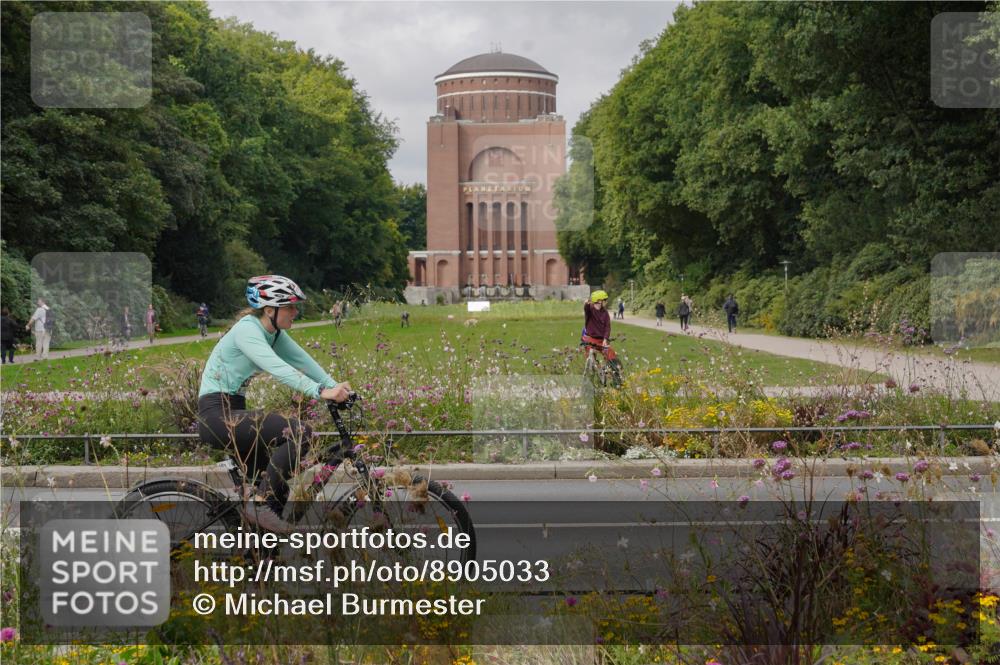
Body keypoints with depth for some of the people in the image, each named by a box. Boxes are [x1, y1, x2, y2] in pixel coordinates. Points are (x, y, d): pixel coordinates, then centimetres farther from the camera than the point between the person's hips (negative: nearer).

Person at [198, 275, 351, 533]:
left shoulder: (275, 334, 9)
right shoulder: (247, 330, -19)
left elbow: (304, 361, 2)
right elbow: (278, 368, -32)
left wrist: (337, 389, -12)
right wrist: (321, 392, -40)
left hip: (232, 411, 10)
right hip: (216, 414, -10)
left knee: (276, 486, 9)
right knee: (300, 432, -22)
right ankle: (259, 503, -18)